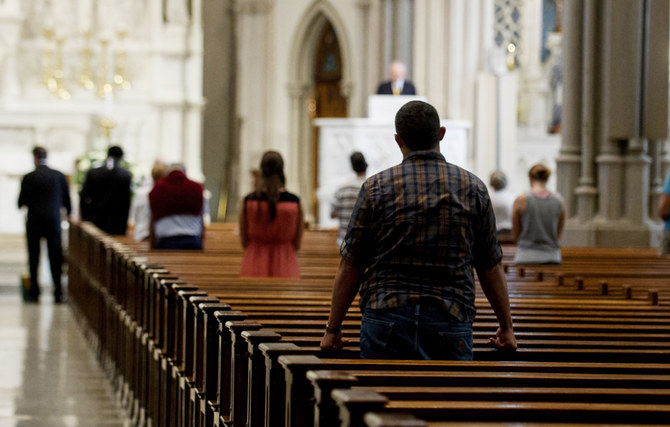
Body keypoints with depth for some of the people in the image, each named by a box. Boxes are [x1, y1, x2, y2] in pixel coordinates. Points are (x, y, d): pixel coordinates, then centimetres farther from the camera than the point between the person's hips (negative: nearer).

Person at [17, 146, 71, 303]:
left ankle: (34, 292, 6)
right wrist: (68, 214, 21)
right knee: (55, 257, 5)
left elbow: (21, 202, -4)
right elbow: (67, 200, 5)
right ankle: (58, 293, 0)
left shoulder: (28, 178, -8)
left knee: (33, 257, 7)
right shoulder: (59, 176, 0)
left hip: (34, 221, -2)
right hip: (54, 220, 2)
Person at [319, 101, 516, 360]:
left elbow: (350, 267, 3)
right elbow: (491, 267, 10)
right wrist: (506, 327, 21)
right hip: (450, 323, 1)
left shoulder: (377, 187, 2)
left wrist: (333, 329, 12)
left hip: (387, 317, -1)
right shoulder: (472, 188, 5)